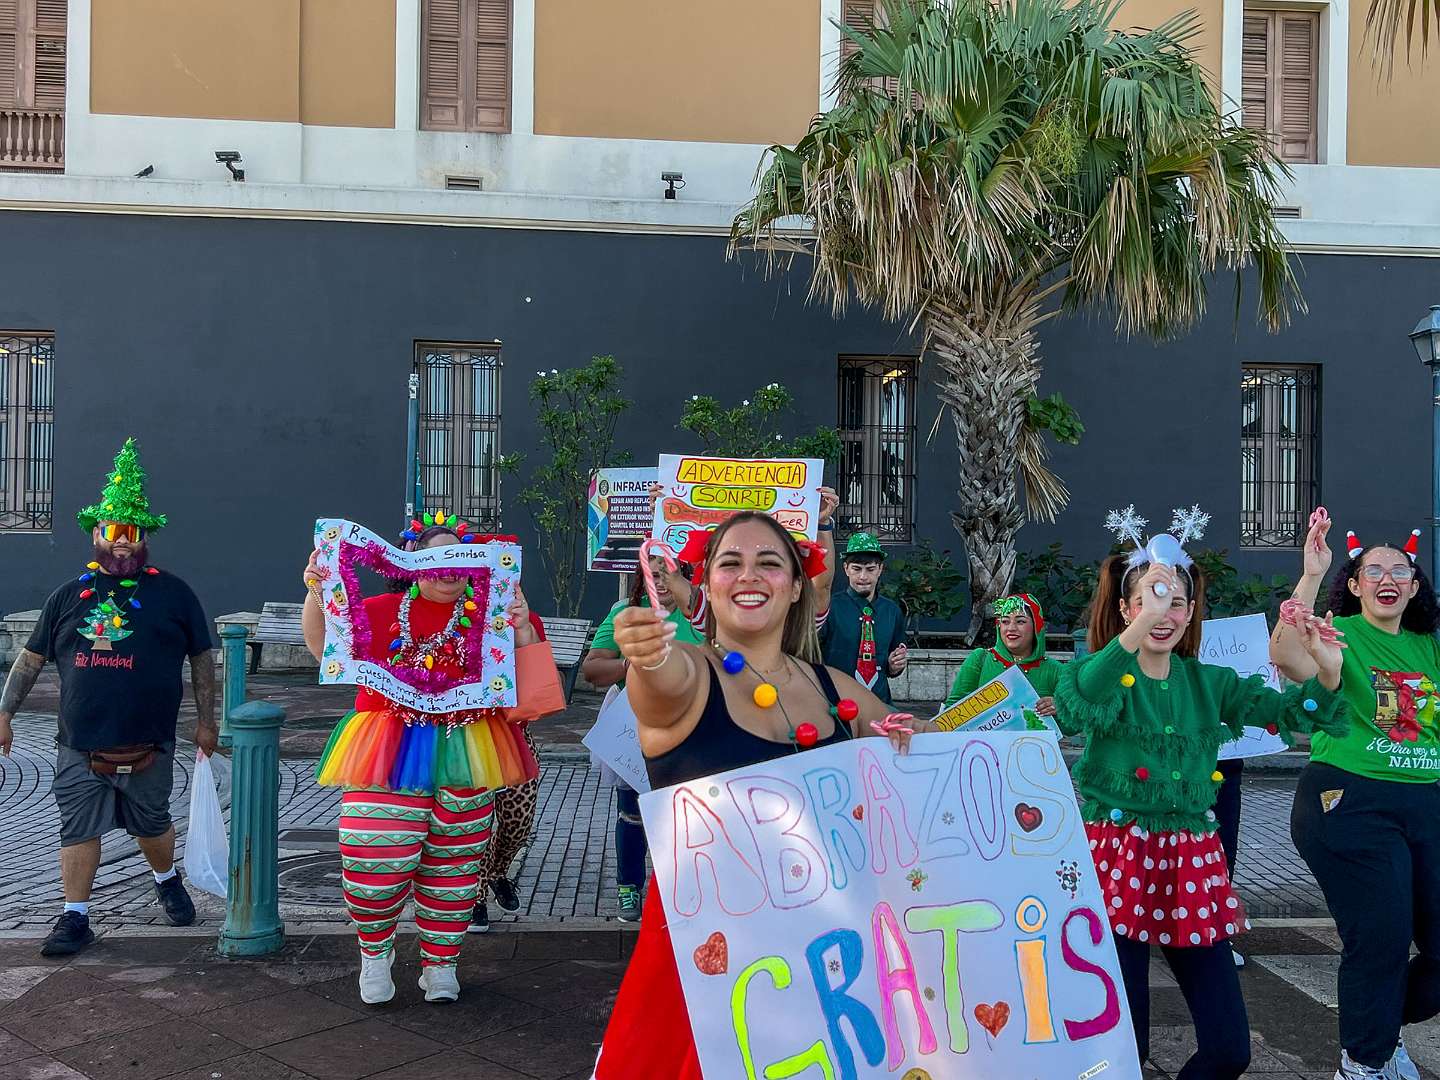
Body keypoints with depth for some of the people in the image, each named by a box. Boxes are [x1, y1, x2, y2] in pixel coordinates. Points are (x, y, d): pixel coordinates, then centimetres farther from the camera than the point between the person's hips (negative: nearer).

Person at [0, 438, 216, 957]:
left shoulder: (172, 593, 0)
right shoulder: (69, 596, 6)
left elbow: (201, 658, 4)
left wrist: (206, 721, 2)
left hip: (147, 747, -2)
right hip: (78, 746, 2)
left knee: (152, 825, 12)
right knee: (77, 829, 5)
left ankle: (168, 880, 39)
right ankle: (75, 918, 16)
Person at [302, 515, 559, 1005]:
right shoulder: (383, 610, 4)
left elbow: (526, 678, 1)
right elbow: (324, 646, 3)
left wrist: (522, 628, -16)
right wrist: (316, 594, -12)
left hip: (463, 753, 1)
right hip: (388, 751, -1)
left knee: (453, 862, 9)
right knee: (374, 855, -8)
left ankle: (440, 962, 29)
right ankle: (375, 950, 22)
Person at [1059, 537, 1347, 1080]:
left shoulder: (1209, 683, 11)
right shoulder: (1103, 671, -3)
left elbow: (1290, 711, 7)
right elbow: (1075, 708, -26)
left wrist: (1327, 673, -15)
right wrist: (1138, 627, -36)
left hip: (1191, 861, 4)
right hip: (1117, 856, -4)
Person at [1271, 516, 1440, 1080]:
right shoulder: (1339, 633, -3)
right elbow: (1286, 655, -24)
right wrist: (1310, 576, -30)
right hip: (1352, 804, -5)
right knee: (1380, 942, -3)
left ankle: (1384, 1028, 35)